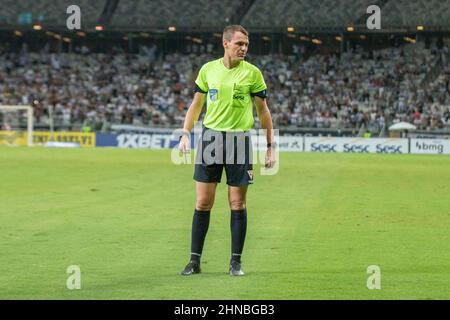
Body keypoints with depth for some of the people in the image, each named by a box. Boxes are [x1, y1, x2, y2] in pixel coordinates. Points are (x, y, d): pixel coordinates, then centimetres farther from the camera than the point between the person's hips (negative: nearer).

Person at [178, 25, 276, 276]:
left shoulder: (252, 73, 0)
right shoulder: (208, 69, 5)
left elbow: (263, 111, 5)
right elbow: (196, 104, 12)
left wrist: (271, 146, 2)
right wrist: (186, 134, 2)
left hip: (240, 140, -1)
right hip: (211, 137, 1)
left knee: (238, 204, 1)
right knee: (203, 202, 1)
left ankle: (236, 262, 9)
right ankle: (195, 260, 7)